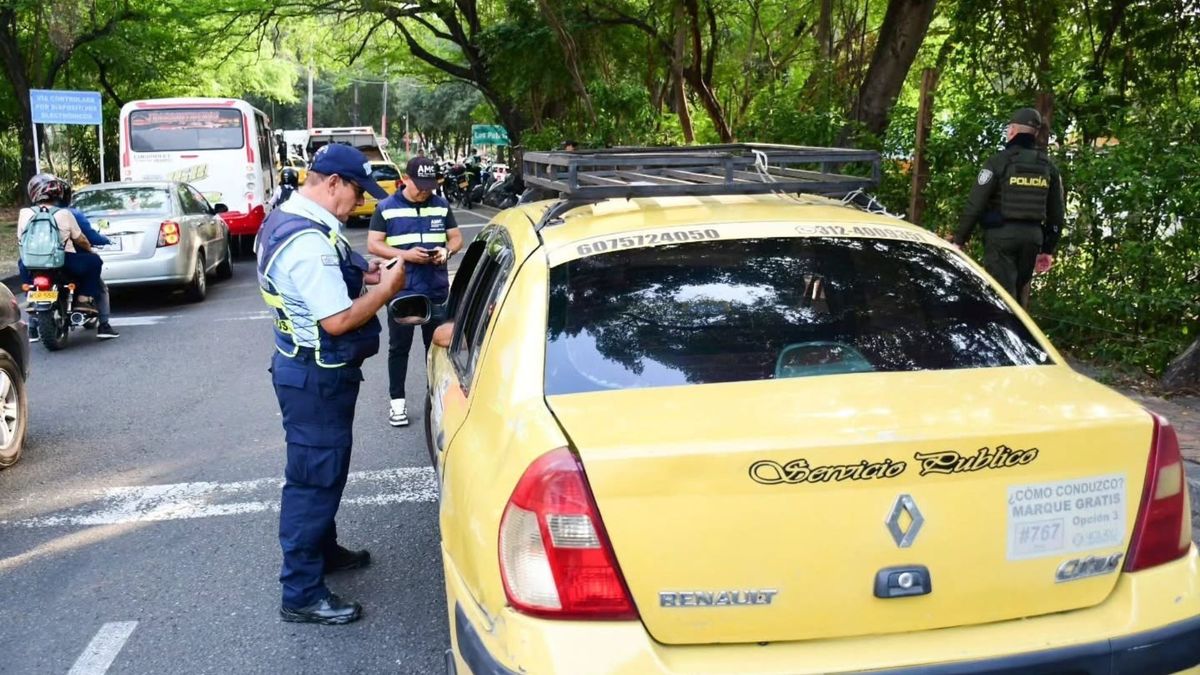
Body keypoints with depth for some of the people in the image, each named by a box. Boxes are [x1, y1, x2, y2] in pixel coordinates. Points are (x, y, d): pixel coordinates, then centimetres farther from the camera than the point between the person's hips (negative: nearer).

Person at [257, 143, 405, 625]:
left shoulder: (288, 219, 8)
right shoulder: (309, 241, -27)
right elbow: (337, 320, -28)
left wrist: (361, 275, 8)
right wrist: (385, 289, -15)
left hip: (308, 369, 11)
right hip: (316, 378, -11)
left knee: (323, 470, 24)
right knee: (313, 479, -1)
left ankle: (324, 550, 42)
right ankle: (301, 594, 9)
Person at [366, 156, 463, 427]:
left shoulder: (442, 206, 6)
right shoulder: (386, 208, -2)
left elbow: (457, 238, 12)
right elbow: (373, 244, -4)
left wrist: (447, 251, -11)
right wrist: (405, 255, -18)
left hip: (437, 290, 3)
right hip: (401, 291, -3)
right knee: (399, 346, 6)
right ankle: (397, 401, 15)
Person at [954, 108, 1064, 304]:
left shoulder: (999, 161, -7)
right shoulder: (1048, 166, 10)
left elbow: (975, 205, -10)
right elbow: (1056, 213, 14)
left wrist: (959, 240, -3)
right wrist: (1048, 249, 22)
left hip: (1001, 236, -5)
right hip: (1032, 237, 5)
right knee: (1019, 292, 15)